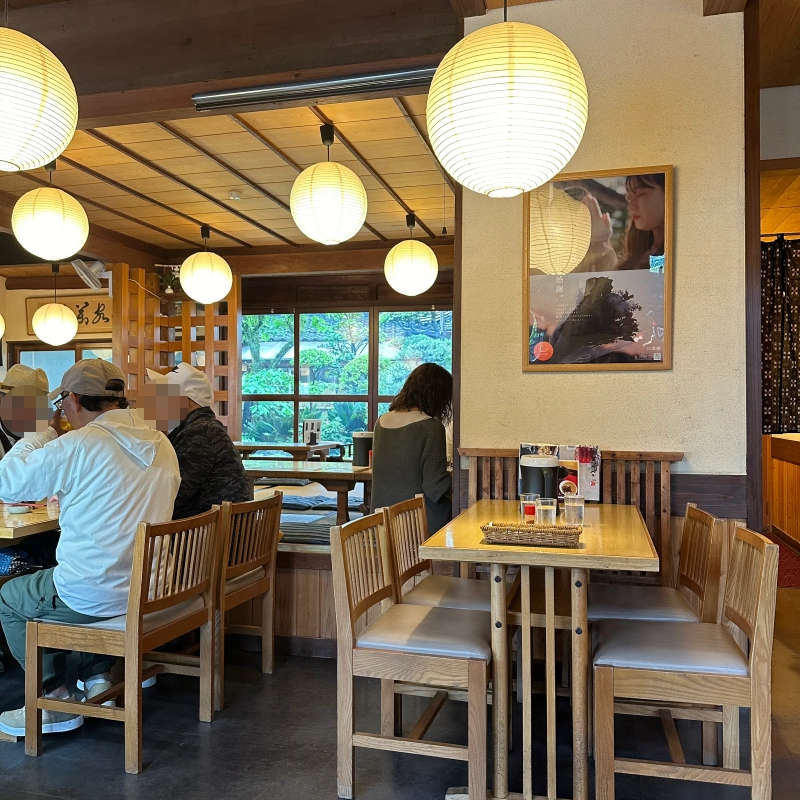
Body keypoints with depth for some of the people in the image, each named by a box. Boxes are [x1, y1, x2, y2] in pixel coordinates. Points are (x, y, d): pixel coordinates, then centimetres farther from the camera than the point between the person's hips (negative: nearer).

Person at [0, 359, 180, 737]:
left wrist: (46, 435, 3)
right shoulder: (162, 445, 2)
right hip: (147, 591, 7)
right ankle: (98, 679, 32)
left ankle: (54, 703, 23)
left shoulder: (77, 445, -19)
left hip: (90, 598, -6)